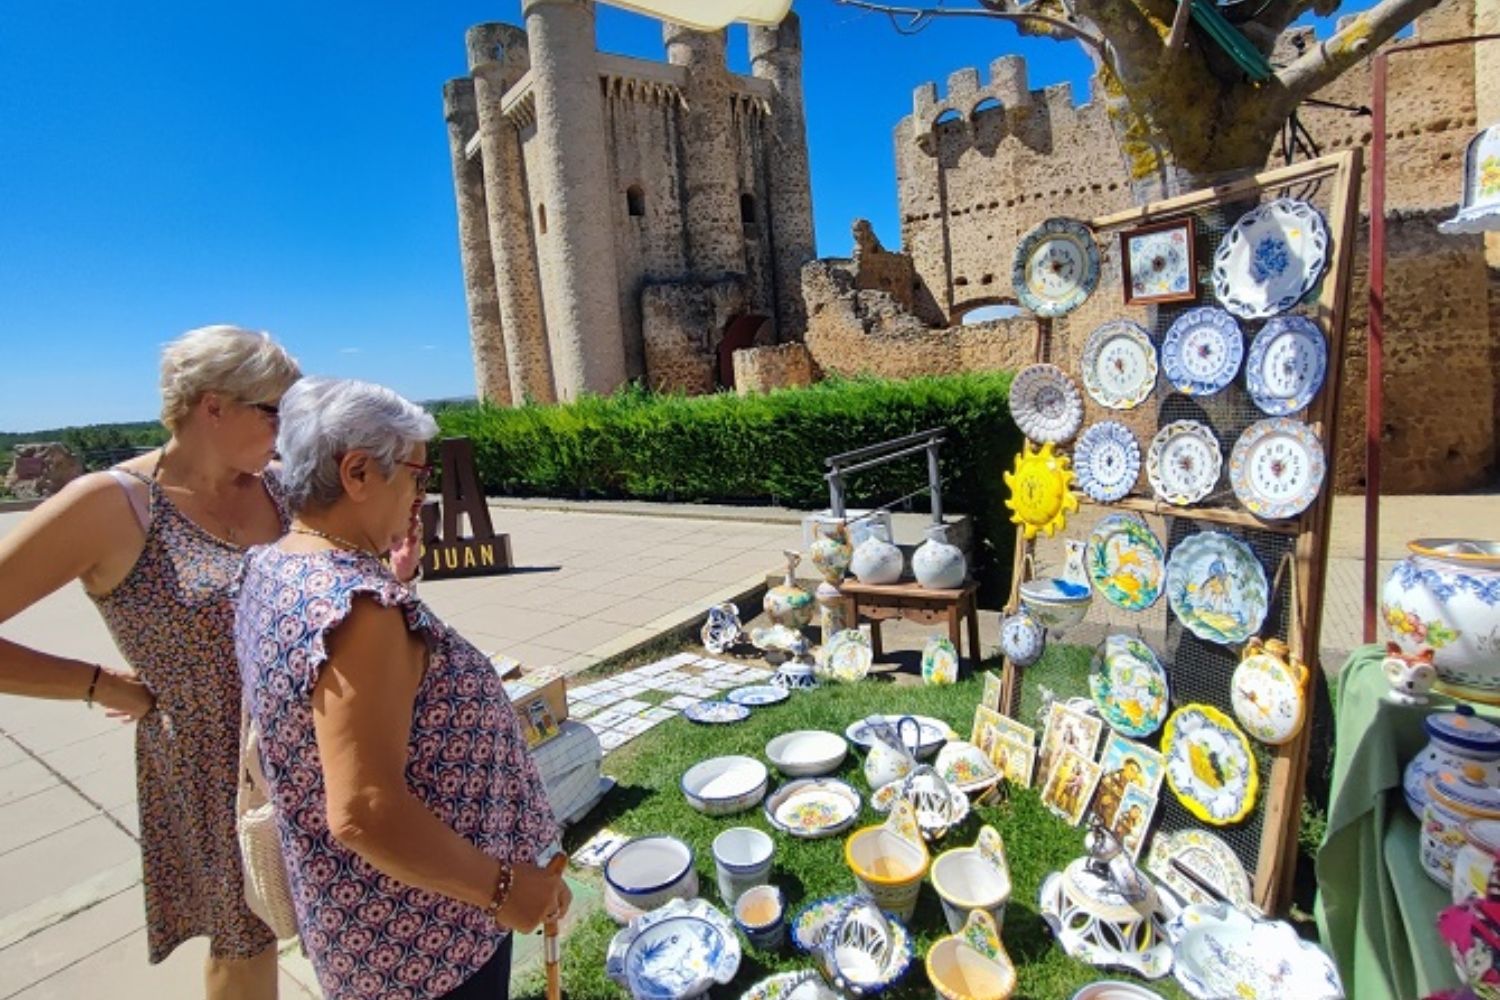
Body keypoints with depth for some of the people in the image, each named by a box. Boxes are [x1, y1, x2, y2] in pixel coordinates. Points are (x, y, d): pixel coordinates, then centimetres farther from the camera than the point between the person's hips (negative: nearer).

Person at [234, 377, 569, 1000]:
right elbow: (363, 812, -33)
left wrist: (391, 573, 4)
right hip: (417, 932, -8)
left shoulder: (271, 568, -2)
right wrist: (501, 886, -22)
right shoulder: (358, 604, -32)